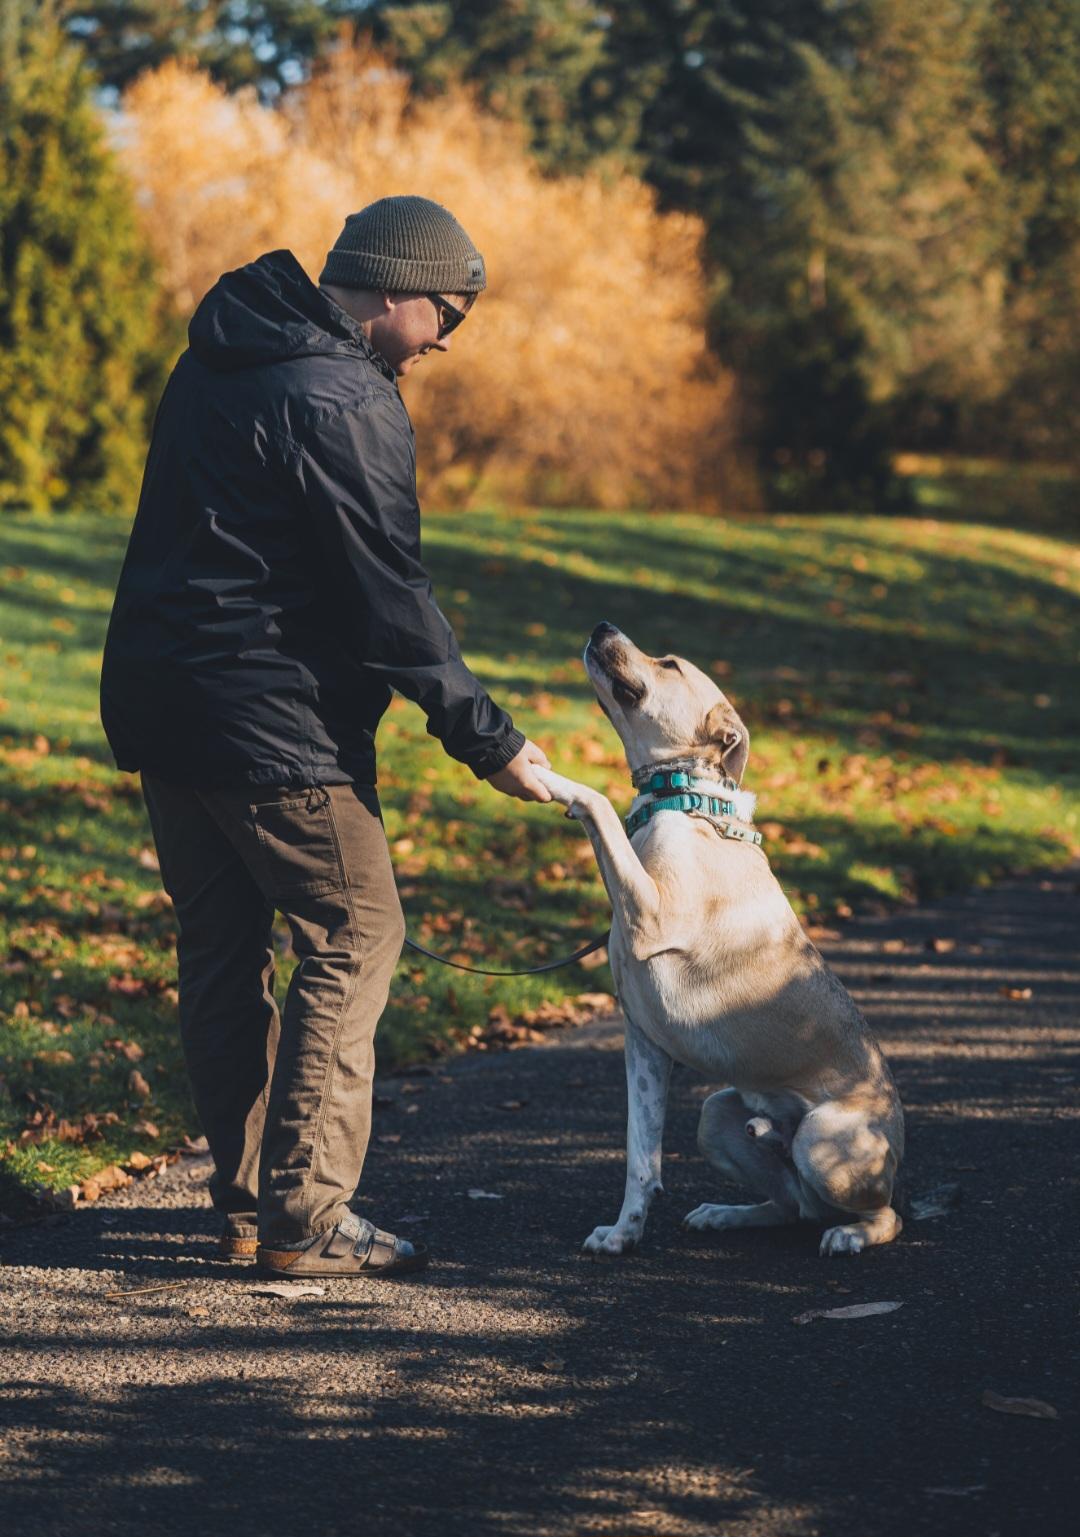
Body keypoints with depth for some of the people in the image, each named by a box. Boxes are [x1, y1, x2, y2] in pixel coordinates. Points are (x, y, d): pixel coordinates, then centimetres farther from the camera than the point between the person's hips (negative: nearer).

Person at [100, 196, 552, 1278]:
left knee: (221, 947, 14)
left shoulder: (217, 363, 15)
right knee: (356, 936, 0)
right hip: (272, 722, -9)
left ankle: (244, 1200, 19)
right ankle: (303, 1218, -2)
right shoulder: (346, 400, -15)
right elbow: (391, 593, -17)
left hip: (156, 703, 9)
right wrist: (486, 738, -11)